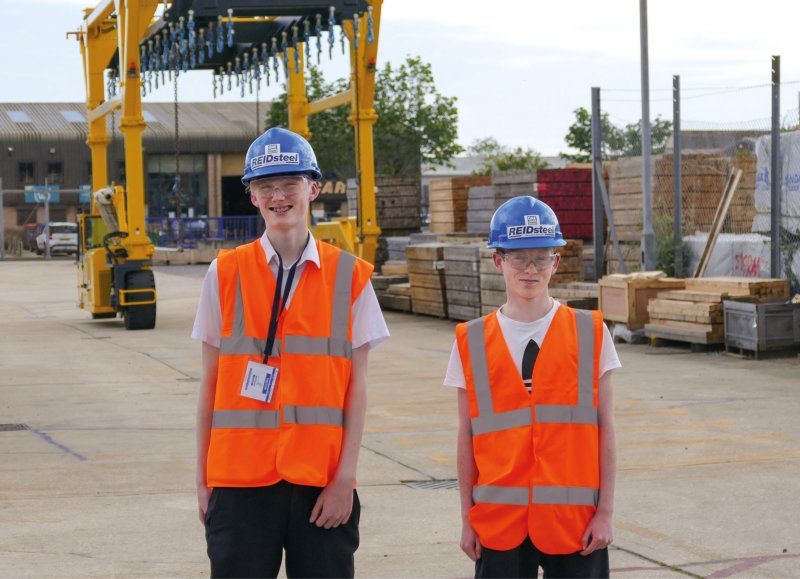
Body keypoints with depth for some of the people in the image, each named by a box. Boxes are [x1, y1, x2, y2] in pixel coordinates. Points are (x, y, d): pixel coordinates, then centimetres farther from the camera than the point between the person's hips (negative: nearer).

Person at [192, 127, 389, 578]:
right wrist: (203, 478, 5)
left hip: (322, 479, 0)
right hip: (241, 478, 0)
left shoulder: (350, 277, 4)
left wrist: (345, 477, -5)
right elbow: (211, 383, 7)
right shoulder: (226, 274, 4)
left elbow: (357, 386, 2)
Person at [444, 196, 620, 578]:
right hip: (499, 520, 1)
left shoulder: (590, 334, 2)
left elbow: (605, 431, 2)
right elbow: (467, 438, 6)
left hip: (574, 517, -1)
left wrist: (605, 513, -2)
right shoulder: (472, 342, 4)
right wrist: (467, 519, 6)